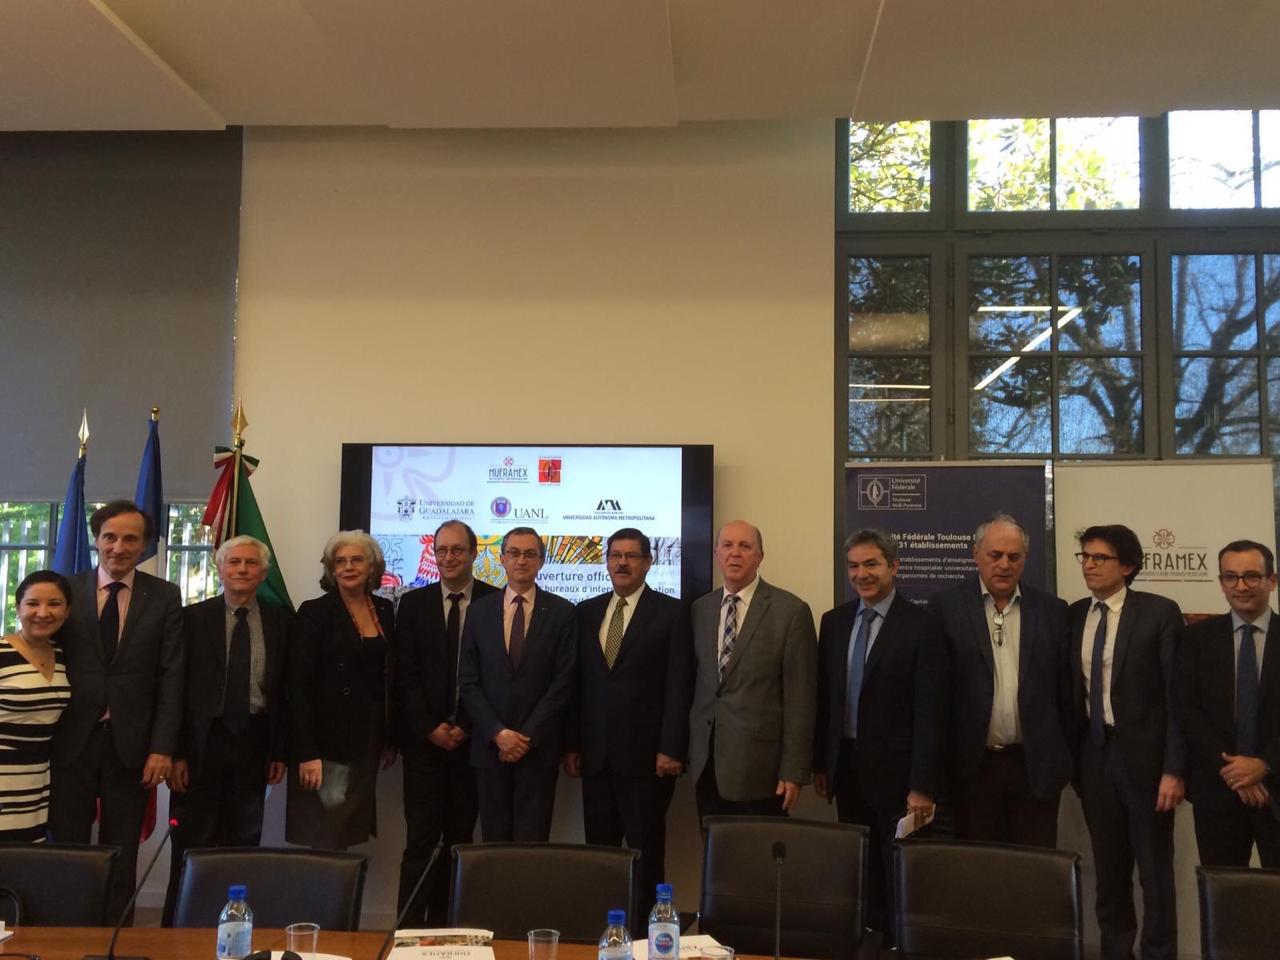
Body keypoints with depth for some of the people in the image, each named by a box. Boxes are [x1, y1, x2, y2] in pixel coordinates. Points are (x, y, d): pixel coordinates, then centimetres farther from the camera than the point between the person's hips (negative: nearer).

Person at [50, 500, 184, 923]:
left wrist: (162, 747, -7)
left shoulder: (165, 597, 2)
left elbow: (171, 676, 0)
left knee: (121, 857, 9)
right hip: (72, 740, 0)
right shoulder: (67, 590, 4)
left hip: (131, 744, 0)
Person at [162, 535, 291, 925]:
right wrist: (175, 752, -8)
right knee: (192, 845, 4)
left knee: (244, 844, 8)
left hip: (254, 743, 2)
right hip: (202, 740, -2)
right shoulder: (193, 618, 0)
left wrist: (280, 750, 2)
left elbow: (286, 688, 6)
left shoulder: (280, 621, 5)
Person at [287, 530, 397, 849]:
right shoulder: (314, 613, -7)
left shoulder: (384, 610, 8)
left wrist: (391, 738, 12)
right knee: (326, 840, -3)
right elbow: (299, 687, -11)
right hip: (328, 740, -5)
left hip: (370, 737, 5)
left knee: (350, 833, 9)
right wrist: (306, 753, -17)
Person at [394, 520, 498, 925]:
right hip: (425, 740, 0)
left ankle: (444, 924, 15)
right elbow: (406, 674, 2)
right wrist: (430, 728, -7)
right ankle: (410, 927, 1)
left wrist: (467, 727, -6)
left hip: (472, 739, 0)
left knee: (459, 838, 6)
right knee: (421, 840, -3)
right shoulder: (413, 604, 6)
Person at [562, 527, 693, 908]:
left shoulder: (671, 612, -2)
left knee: (646, 852, 2)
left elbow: (678, 686, -6)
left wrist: (671, 749, -11)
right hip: (596, 754, 4)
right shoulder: (586, 612, 11)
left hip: (645, 754, -4)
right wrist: (572, 744, 5)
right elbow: (578, 682, 11)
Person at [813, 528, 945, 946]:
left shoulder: (921, 626, -10)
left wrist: (923, 786, -15)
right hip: (846, 766, 5)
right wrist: (820, 763, 7)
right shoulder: (834, 621, 6)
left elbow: (929, 713, -13)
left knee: (899, 873, 6)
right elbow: (823, 698, 9)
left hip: (895, 770, -5)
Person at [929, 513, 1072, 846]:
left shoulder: (1052, 610, 6)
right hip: (972, 764, -1)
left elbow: (1065, 688, 9)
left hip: (1037, 765, 2)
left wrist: (1068, 757, 9)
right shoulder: (946, 607, -2)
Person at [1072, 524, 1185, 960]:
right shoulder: (1074, 615, 6)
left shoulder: (1159, 612, -8)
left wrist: (1174, 769, -15)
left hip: (1144, 754, -4)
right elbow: (1071, 689, 9)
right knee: (1108, 868, 13)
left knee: (1154, 868, 5)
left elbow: (1178, 695, -11)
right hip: (1093, 754, 4)